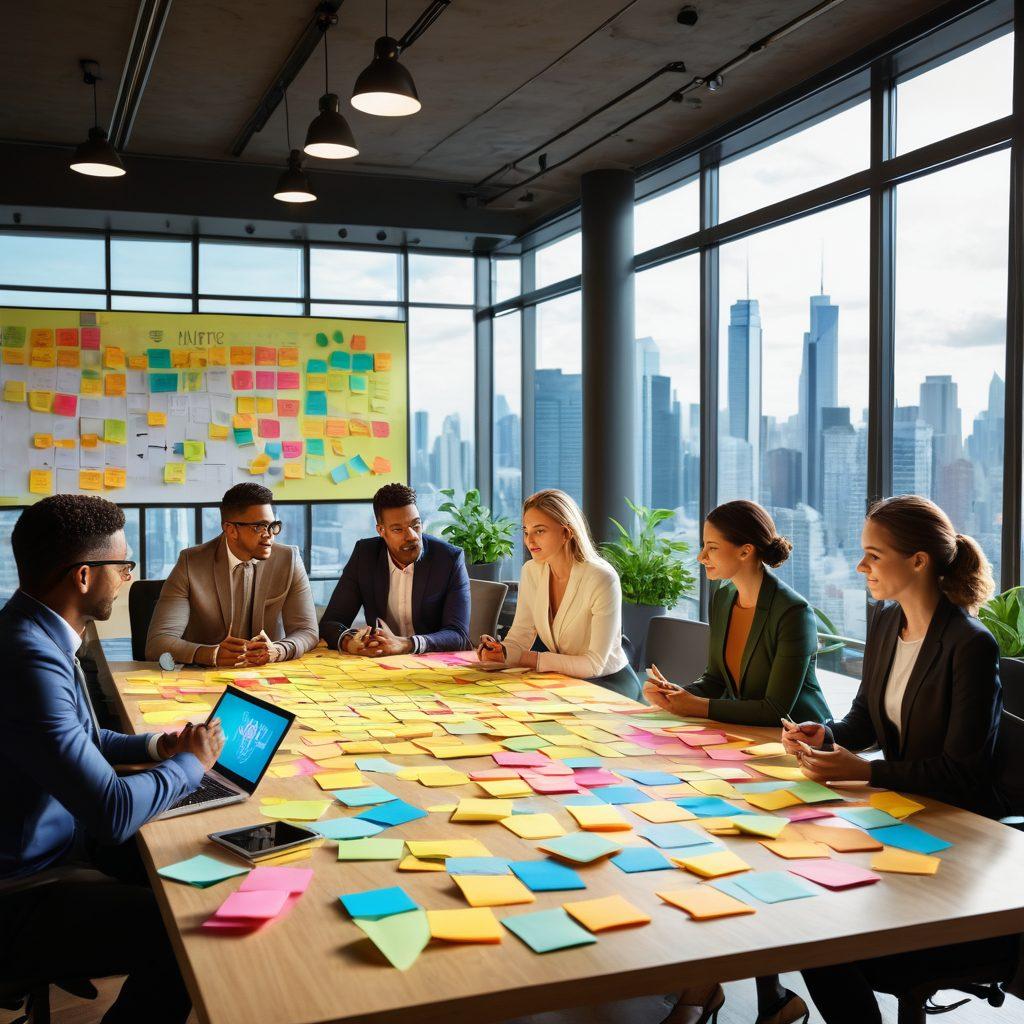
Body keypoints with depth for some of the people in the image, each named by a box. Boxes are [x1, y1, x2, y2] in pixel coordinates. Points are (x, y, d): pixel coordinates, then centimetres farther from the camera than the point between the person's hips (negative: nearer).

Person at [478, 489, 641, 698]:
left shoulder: (602, 580, -23)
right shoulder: (531, 572, -2)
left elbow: (594, 664, -22)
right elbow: (519, 637, -1)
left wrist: (531, 659, -24)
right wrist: (502, 652, -24)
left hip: (611, 682, -5)